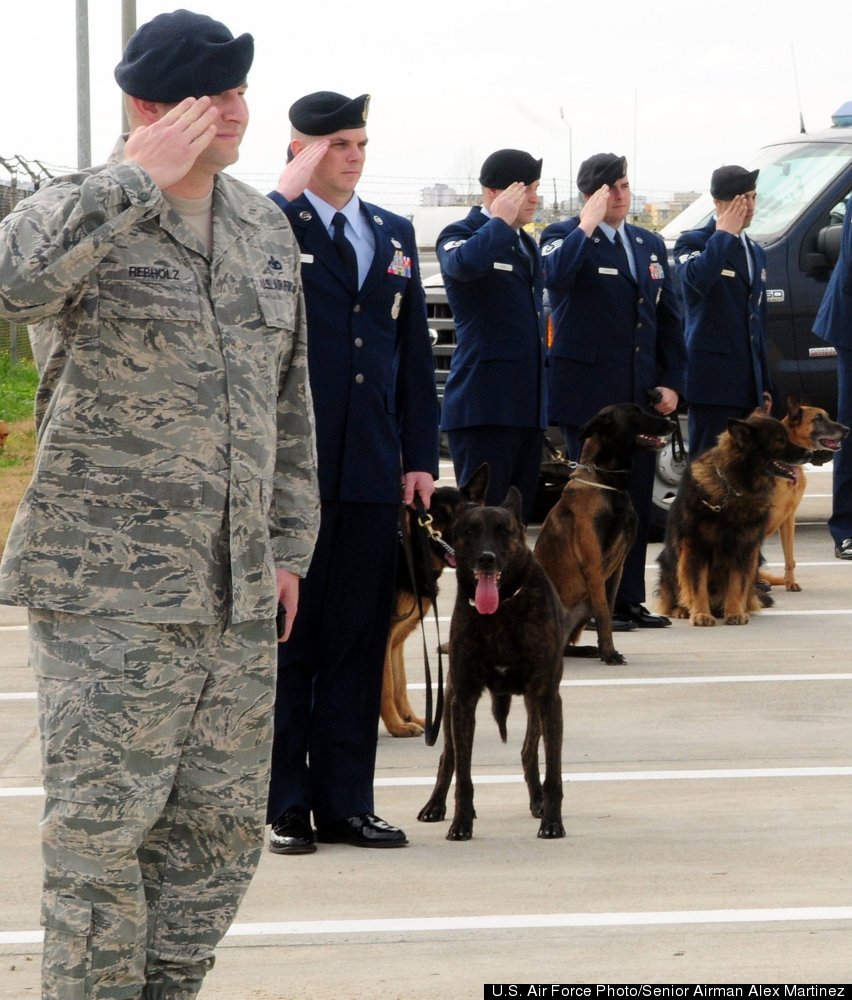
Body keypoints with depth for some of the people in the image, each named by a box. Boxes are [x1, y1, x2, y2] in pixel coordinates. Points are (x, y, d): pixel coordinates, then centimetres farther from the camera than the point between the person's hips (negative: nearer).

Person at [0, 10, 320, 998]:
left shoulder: (265, 229, 13)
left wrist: (287, 542, 18)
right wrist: (141, 178, -24)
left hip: (238, 595, 7)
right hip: (109, 592, -6)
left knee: (219, 830, 10)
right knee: (101, 832, -5)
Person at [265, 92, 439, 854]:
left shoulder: (393, 235, 14)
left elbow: (415, 354, 15)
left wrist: (421, 457, 9)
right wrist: (290, 189, -21)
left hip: (371, 474, 5)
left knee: (358, 640, 7)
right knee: (287, 638, 2)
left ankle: (346, 802, 14)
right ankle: (284, 806, 8)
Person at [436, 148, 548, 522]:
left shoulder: (525, 243, 20)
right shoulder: (461, 235, -4)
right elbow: (465, 263, -31)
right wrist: (501, 220, -15)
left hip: (527, 406, 8)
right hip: (484, 403, -8)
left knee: (518, 518, 6)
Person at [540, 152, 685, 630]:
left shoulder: (650, 245, 15)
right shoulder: (566, 237, -3)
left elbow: (670, 319, 16)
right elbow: (554, 277, -27)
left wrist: (673, 383, 7)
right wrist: (587, 227, -26)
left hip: (641, 394, 6)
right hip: (590, 392, -6)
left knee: (638, 498, 6)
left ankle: (629, 599, 13)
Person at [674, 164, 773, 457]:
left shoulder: (756, 252, 20)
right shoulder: (693, 243, -3)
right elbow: (697, 278, -28)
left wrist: (764, 386, 21)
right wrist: (724, 233, -15)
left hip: (748, 383, 7)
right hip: (713, 379, -7)